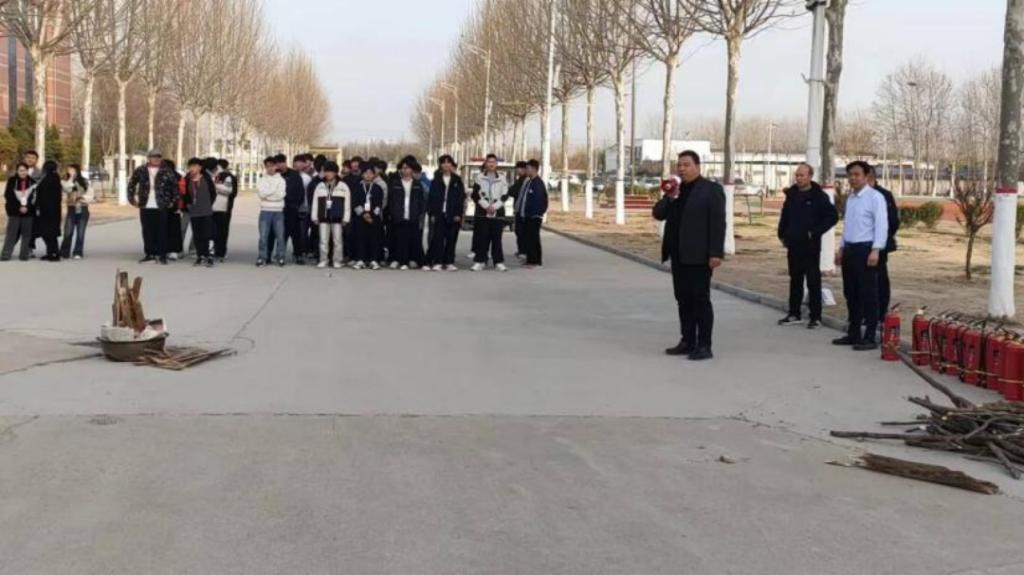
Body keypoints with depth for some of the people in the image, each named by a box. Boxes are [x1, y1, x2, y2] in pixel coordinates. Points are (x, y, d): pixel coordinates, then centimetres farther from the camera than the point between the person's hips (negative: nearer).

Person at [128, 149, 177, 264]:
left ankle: (162, 255, 4)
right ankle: (150, 254, 14)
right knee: (147, 231, 6)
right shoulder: (140, 171, 4)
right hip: (145, 207, 2)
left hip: (161, 207, -2)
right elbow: (131, 185, 12)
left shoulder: (166, 172, 1)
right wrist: (132, 199, 7)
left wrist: (173, 201, 2)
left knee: (161, 231, -1)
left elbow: (175, 186, 6)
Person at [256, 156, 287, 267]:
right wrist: (274, 190, -6)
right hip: (265, 210, 0)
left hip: (278, 211, 0)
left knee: (280, 236, 1)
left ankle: (280, 257, 10)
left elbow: (281, 195, -8)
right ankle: (262, 257, 4)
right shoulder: (262, 180, 7)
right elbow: (261, 194, -9)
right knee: (263, 236, -2)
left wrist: (267, 193, -5)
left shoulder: (281, 180, 5)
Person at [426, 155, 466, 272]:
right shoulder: (436, 180, 7)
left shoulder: (457, 180, 8)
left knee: (451, 240, 2)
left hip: (453, 215, 1)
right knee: (438, 238, -5)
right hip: (439, 214, -1)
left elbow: (461, 198, 4)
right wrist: (432, 213, -4)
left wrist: (459, 214, -4)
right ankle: (437, 262, -3)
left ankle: (449, 262, 8)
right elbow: (432, 197, 4)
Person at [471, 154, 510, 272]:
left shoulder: (502, 179, 8)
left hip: (497, 212, 1)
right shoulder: (479, 177, 5)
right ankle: (480, 261, 5)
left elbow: (505, 195, 2)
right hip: (482, 212, -1)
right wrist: (486, 206, -11)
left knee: (497, 238, 2)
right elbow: (475, 195, -1)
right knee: (481, 238, -1)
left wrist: (495, 206, -10)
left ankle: (499, 262, 6)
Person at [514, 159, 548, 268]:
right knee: (527, 238, 11)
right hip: (525, 215, 9)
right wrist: (518, 209, 15)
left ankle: (537, 262, 1)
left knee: (534, 239, -5)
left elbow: (542, 200, -17)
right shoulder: (527, 181, 14)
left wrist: (539, 212, -19)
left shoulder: (539, 183, -13)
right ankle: (530, 261, 19)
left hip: (534, 216, -9)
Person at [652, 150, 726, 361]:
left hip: (699, 255, -7)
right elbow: (658, 214, 11)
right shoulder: (675, 189, 16)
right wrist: (669, 197, -6)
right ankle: (687, 341, 16)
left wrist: (716, 253, -17)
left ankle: (704, 346, -2)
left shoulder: (711, 189, -5)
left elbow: (718, 223, -10)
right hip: (679, 254, 7)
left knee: (700, 299, -5)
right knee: (683, 299, 9)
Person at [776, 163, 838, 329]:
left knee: (813, 281, -1)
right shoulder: (792, 194, 8)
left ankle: (815, 317, 3)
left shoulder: (819, 196, -8)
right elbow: (785, 216, 19)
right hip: (793, 244, 6)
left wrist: (815, 232, -13)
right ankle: (794, 314, 20)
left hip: (810, 245, -6)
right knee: (795, 279, 12)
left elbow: (833, 216, -10)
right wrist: (782, 234, 10)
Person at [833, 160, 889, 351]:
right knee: (851, 294, 12)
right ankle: (853, 334, 21)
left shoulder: (875, 197, -10)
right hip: (849, 249, 8)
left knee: (868, 294, -4)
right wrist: (841, 247, 19)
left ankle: (870, 337, 0)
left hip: (866, 249, -8)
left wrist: (876, 250, -23)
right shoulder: (850, 197, 15)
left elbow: (881, 225, -16)